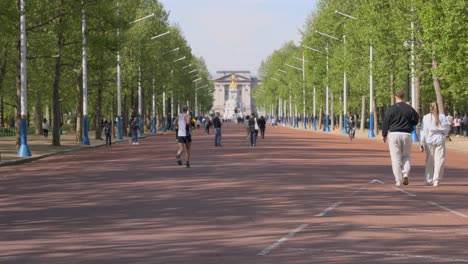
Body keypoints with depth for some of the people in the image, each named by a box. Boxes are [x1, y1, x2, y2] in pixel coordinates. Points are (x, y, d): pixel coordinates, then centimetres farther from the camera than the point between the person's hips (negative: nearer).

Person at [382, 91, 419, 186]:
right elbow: (416, 120, 7)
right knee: (406, 156, 17)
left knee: (396, 158, 1)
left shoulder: (390, 109, -2)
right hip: (406, 135, 2)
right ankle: (406, 173, -7)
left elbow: (385, 123, 0)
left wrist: (384, 135, 11)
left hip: (394, 134, -2)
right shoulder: (409, 109, 2)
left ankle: (398, 181, -2)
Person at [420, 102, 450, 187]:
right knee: (439, 159, 1)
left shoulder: (426, 117, -2)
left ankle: (428, 180, 18)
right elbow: (446, 128, 1)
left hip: (429, 141, 1)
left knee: (429, 160, 12)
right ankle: (436, 180, -9)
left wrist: (421, 144, 0)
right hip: (439, 140, -1)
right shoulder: (442, 117, -2)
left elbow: (423, 131, -3)